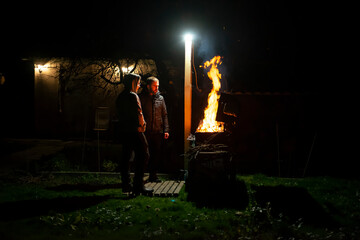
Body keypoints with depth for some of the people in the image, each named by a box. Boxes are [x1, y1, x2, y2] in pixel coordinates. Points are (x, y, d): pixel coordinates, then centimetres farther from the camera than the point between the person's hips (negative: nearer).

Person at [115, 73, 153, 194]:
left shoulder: (120, 97, 15)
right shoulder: (133, 96, -12)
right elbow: (138, 113, -16)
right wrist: (142, 125, -1)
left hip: (123, 130, 9)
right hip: (134, 130, -9)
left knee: (126, 157, 11)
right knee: (142, 156, -6)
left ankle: (126, 184, 15)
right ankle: (138, 185, -10)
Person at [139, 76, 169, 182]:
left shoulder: (160, 98, 11)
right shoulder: (142, 98, 0)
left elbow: (164, 115, 12)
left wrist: (166, 130, 4)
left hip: (158, 131, 3)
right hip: (146, 132, -3)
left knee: (157, 154, 4)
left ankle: (153, 175, 15)